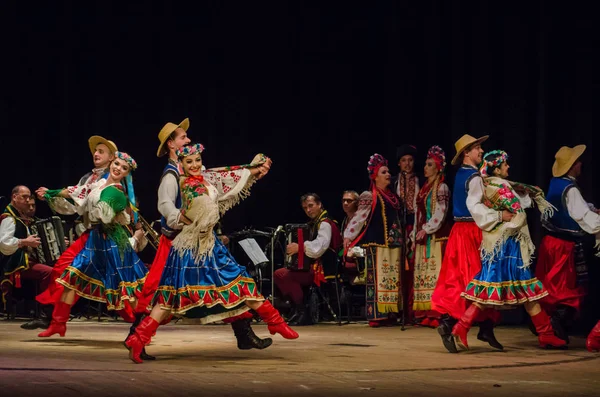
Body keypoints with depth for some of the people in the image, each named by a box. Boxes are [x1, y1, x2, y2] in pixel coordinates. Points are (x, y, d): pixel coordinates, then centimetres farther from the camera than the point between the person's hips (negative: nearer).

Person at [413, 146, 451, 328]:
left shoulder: (441, 188, -5)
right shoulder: (424, 188, 18)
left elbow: (440, 213, -13)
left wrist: (426, 230, -15)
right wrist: (415, 235, 15)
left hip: (436, 236, -8)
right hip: (422, 237, 8)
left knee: (435, 272, -11)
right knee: (423, 273, 3)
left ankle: (438, 313, -14)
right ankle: (426, 314, 3)